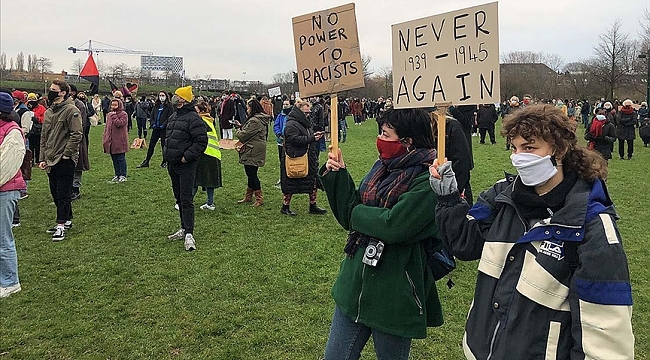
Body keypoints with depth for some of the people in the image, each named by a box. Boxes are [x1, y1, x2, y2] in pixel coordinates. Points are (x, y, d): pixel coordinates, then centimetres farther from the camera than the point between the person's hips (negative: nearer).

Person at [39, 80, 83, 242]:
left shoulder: (71, 110, -11)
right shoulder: (48, 112, 14)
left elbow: (77, 135, -17)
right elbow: (44, 136, 17)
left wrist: (66, 154, -16)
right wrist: (42, 158, 12)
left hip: (65, 160, -8)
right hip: (51, 161, 8)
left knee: (63, 194, -3)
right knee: (55, 193, 14)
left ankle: (61, 225, 2)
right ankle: (67, 220, 26)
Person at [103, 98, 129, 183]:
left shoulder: (123, 114, -5)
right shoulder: (109, 115, 16)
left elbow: (119, 124, -21)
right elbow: (107, 127, 19)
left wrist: (114, 116, -14)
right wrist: (104, 138, 13)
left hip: (119, 141, -7)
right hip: (111, 142, 7)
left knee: (121, 159, -3)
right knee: (114, 159, 11)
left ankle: (123, 176, 4)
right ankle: (117, 175, 20)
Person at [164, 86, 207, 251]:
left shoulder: (193, 118, -14)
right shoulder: (173, 117, 15)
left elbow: (202, 141, -19)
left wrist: (186, 157, -20)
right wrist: (167, 153, 14)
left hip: (186, 166, -9)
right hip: (173, 165, 9)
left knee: (186, 199, -11)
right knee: (179, 198, 16)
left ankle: (189, 234, -10)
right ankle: (184, 228, 26)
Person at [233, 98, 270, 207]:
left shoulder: (254, 121, -19)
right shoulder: (261, 119, 14)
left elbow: (243, 136, -16)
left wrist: (237, 130, 4)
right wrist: (241, 126, 10)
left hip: (252, 153, -10)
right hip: (256, 152, 10)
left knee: (251, 174, -4)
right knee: (251, 174, 17)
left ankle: (259, 198, 2)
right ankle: (248, 196, 27)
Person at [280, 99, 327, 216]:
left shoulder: (305, 123, 15)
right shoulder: (291, 125, -14)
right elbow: (295, 139, -25)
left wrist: (316, 135, 7)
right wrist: (311, 138, -26)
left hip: (308, 160, 9)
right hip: (294, 161, -9)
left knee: (314, 182, 10)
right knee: (290, 185, 1)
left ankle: (313, 206, 21)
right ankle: (285, 207, 14)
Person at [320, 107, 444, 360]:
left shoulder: (428, 180, -18)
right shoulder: (383, 167, 5)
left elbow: (393, 225, -27)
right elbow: (349, 216, 4)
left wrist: (357, 212, -10)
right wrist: (337, 176, -8)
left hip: (394, 296, -7)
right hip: (355, 284, 7)